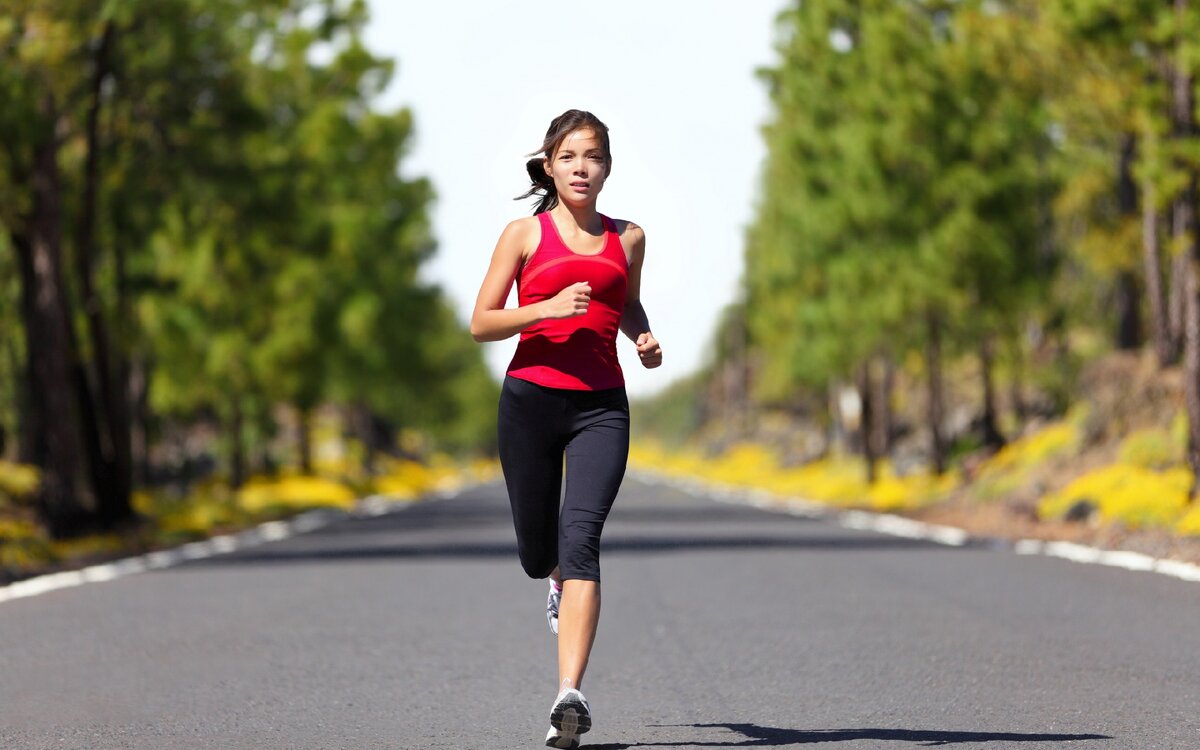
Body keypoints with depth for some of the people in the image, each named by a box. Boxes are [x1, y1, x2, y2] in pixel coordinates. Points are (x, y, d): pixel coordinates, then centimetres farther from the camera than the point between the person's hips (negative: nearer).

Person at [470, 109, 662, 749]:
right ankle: (564, 584, 50)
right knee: (538, 554, 9)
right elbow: (481, 323, 2)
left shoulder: (628, 238, 12)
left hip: (601, 406, 0)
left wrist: (643, 338, 8)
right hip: (531, 399, 0)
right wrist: (549, 308, -13)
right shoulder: (525, 234, 5)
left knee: (580, 539, -19)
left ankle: (569, 696, -27)